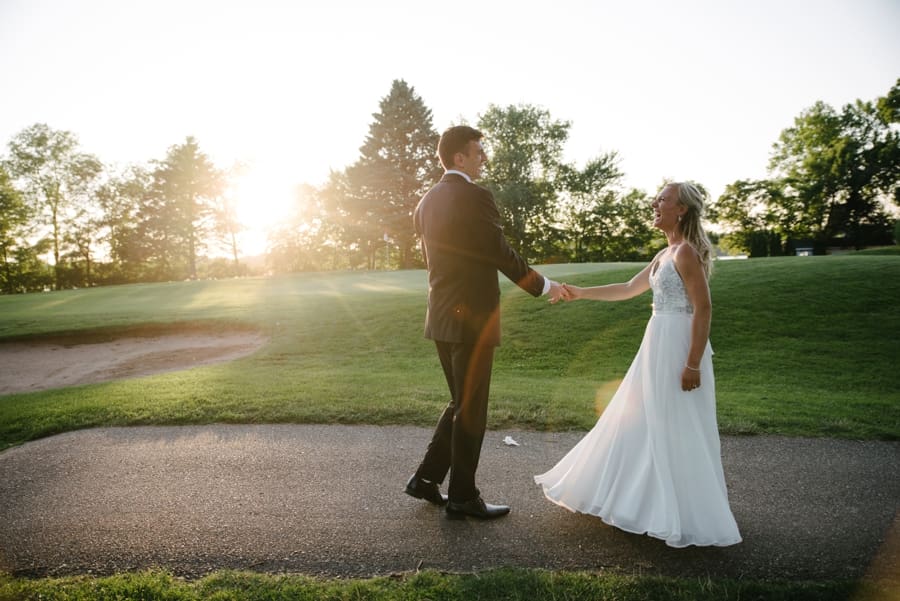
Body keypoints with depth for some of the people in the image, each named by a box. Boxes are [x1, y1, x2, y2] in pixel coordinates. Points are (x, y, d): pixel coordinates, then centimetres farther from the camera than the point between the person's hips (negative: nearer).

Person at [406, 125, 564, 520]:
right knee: (471, 410, 5)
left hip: (441, 318, 8)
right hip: (471, 319, -8)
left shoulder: (426, 202, 11)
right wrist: (544, 286, 2)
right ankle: (462, 497, 19)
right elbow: (503, 256, -12)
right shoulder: (475, 197, -14)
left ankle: (427, 478, 25)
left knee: (460, 404, 21)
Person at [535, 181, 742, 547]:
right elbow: (628, 289, 21)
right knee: (639, 424, 16)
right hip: (658, 346, 10)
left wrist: (694, 364, -22)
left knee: (677, 431, -1)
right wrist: (580, 293, 17)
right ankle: (656, 500, 31)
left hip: (677, 347, -10)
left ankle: (687, 516, 14)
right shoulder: (666, 254, 14)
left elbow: (704, 308, -19)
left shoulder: (686, 251, -14)